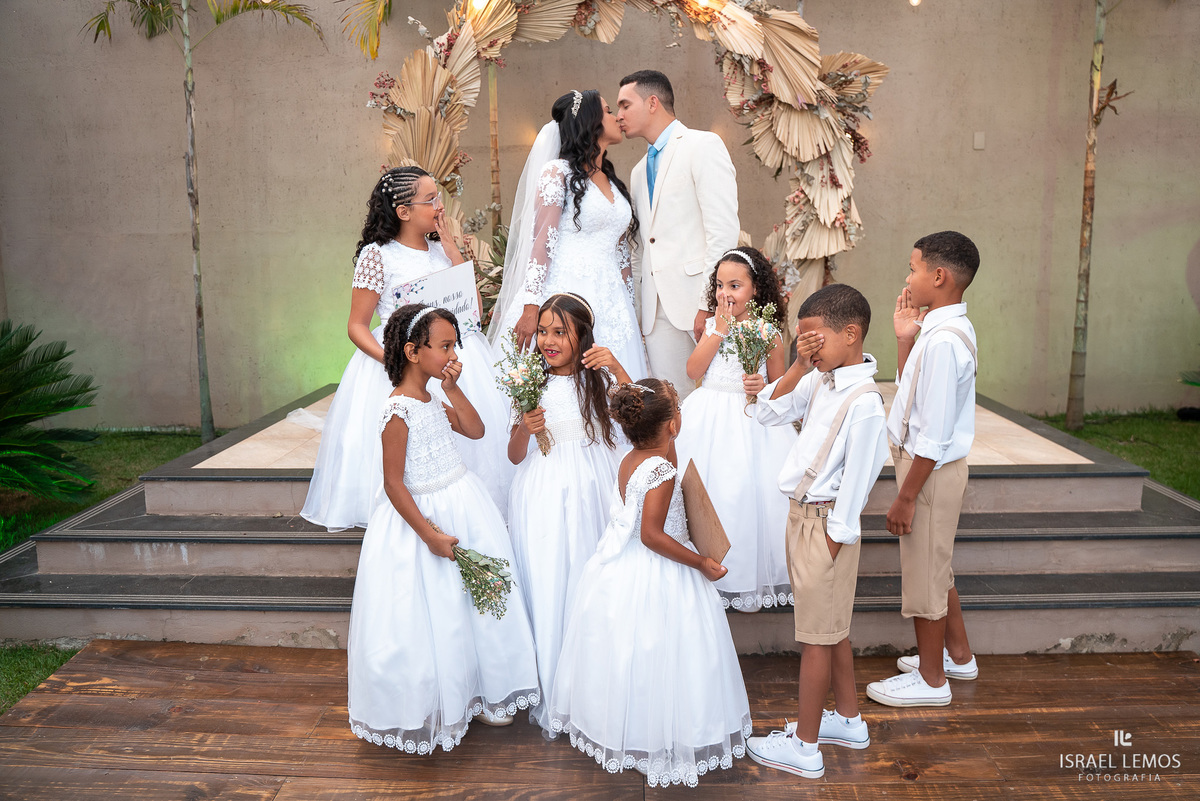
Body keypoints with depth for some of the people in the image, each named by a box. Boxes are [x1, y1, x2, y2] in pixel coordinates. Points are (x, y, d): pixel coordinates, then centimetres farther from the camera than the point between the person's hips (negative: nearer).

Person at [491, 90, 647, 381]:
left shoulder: (612, 181, 20)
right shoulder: (558, 172, 0)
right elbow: (542, 242, -9)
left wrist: (631, 312, 15)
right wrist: (531, 307, -17)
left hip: (610, 303, 6)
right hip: (566, 297, -6)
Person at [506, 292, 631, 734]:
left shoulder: (599, 377, 1)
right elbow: (515, 456, 3)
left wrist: (617, 368, -22)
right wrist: (524, 429, -17)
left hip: (590, 492, 0)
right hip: (543, 494, 0)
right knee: (546, 585, 2)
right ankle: (551, 692, 18)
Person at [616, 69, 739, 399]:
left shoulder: (703, 145, 0)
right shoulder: (639, 171, 24)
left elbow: (724, 229, -11)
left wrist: (708, 303, -17)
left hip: (697, 300, -6)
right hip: (657, 310, 7)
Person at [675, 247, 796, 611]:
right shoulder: (712, 325, 6)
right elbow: (693, 371, -7)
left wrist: (764, 387, -17)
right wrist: (719, 330, -10)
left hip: (751, 419, -3)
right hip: (709, 420, 3)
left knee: (748, 491, -6)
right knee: (705, 489, 1)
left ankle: (749, 578, 13)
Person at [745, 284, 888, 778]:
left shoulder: (863, 400, -22)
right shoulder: (820, 381, 4)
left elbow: (857, 478, -20)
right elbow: (767, 414, 6)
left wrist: (831, 544, -16)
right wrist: (798, 367, -5)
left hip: (825, 524, -9)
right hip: (802, 515, 9)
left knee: (817, 636, 4)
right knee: (832, 628, 21)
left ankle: (804, 746, 18)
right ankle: (848, 719, 39)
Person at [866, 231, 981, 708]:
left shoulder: (942, 340, -25)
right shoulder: (947, 329, 6)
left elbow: (933, 435, -25)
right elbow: (911, 389, 17)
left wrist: (906, 497, -20)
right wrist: (905, 338, 6)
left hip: (931, 470, -10)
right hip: (936, 465, 10)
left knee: (924, 573, 6)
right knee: (935, 566, 24)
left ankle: (930, 680, 23)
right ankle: (957, 655, 43)